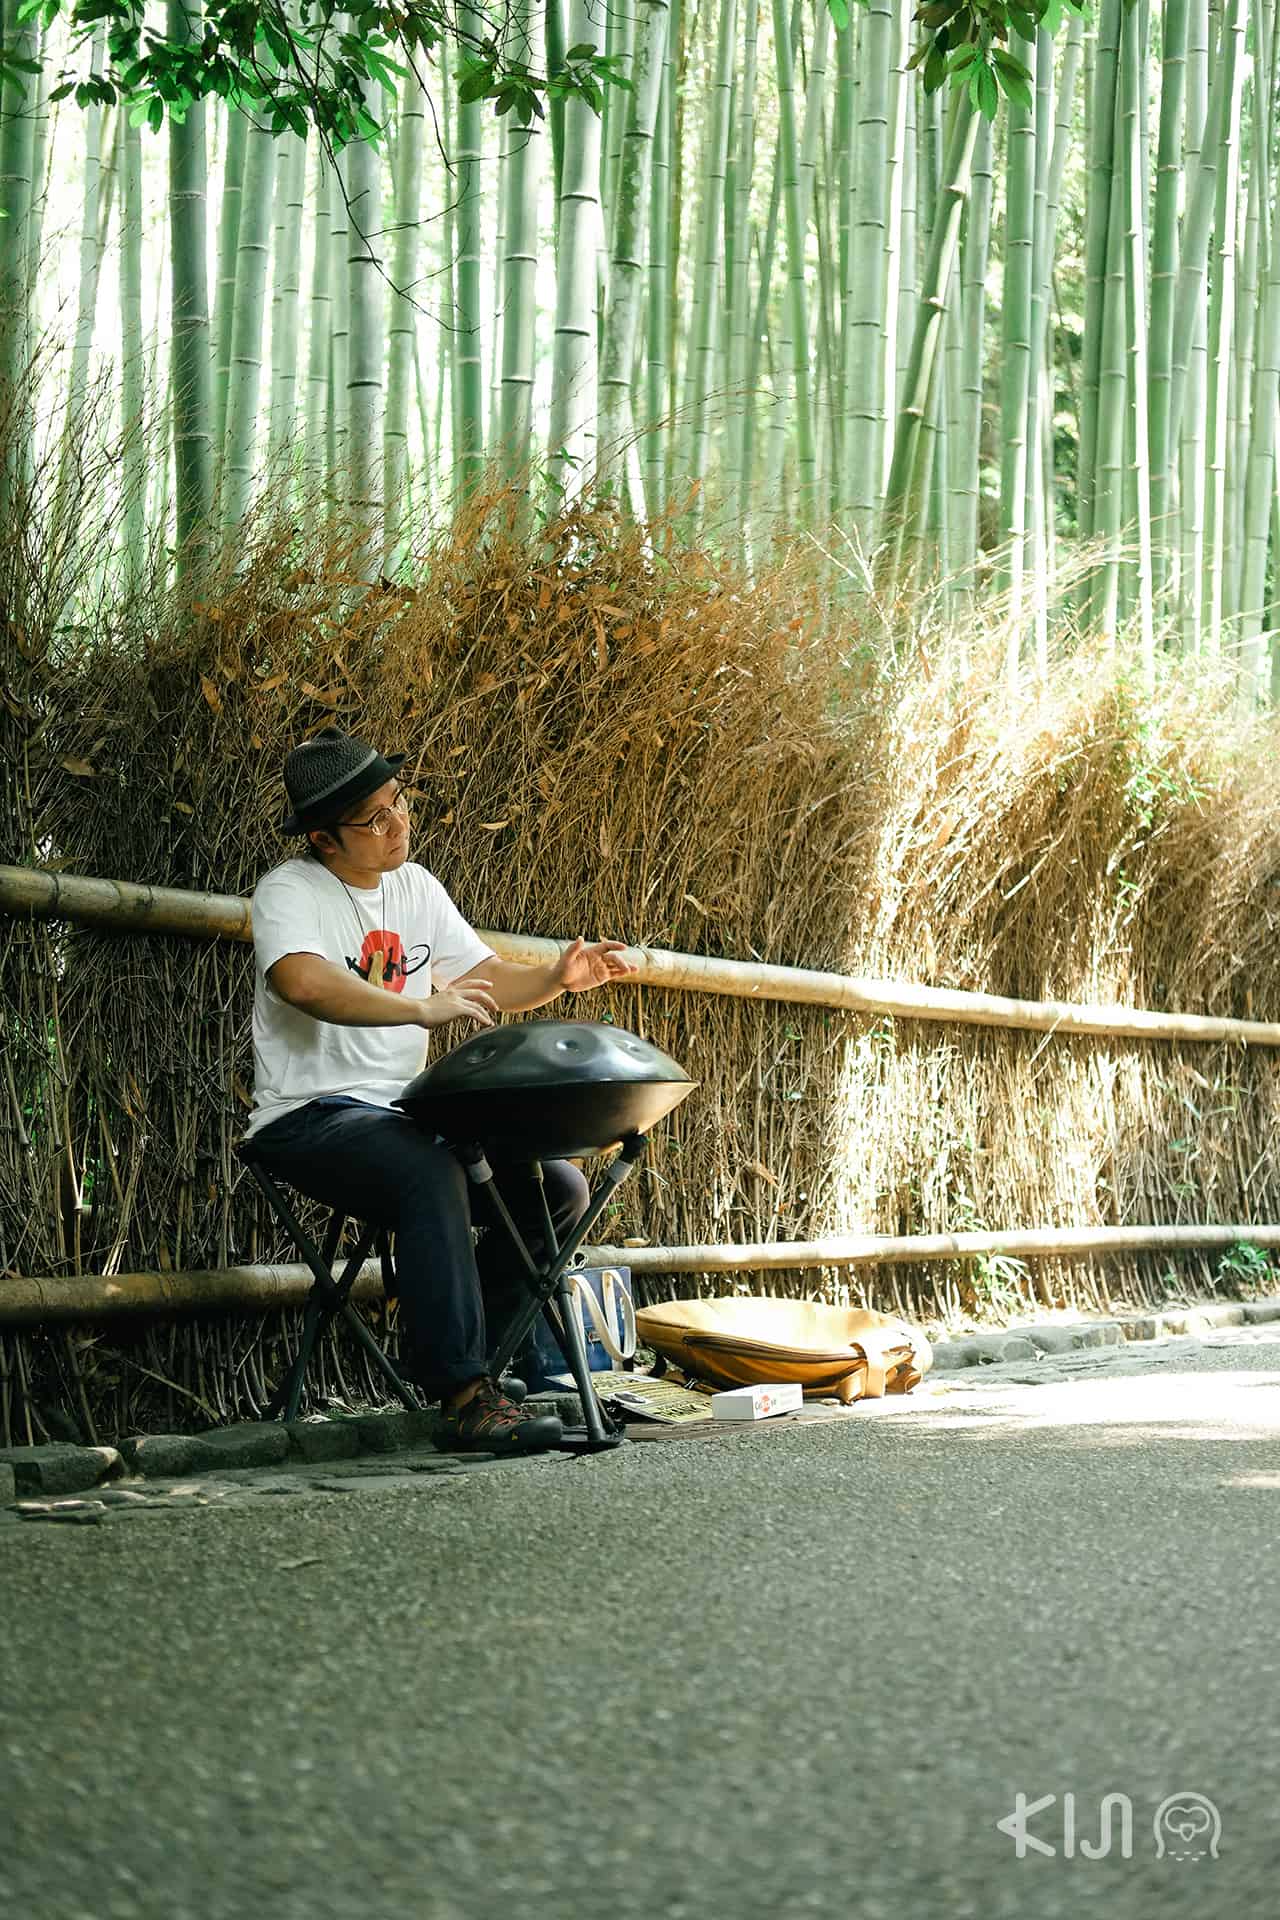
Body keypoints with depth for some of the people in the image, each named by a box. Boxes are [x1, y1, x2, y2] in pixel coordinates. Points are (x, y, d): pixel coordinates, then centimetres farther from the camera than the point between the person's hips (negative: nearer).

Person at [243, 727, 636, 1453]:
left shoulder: (415, 887, 14)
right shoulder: (290, 891, -10)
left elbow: (487, 982, 13)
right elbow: (304, 982, -31)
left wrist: (554, 980, -8)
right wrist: (421, 1009, -42)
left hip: (404, 1115, 8)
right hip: (311, 1117, -8)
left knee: (559, 1189, -4)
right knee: (432, 1173, -36)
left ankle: (443, 1348, 9)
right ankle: (464, 1394, -38)